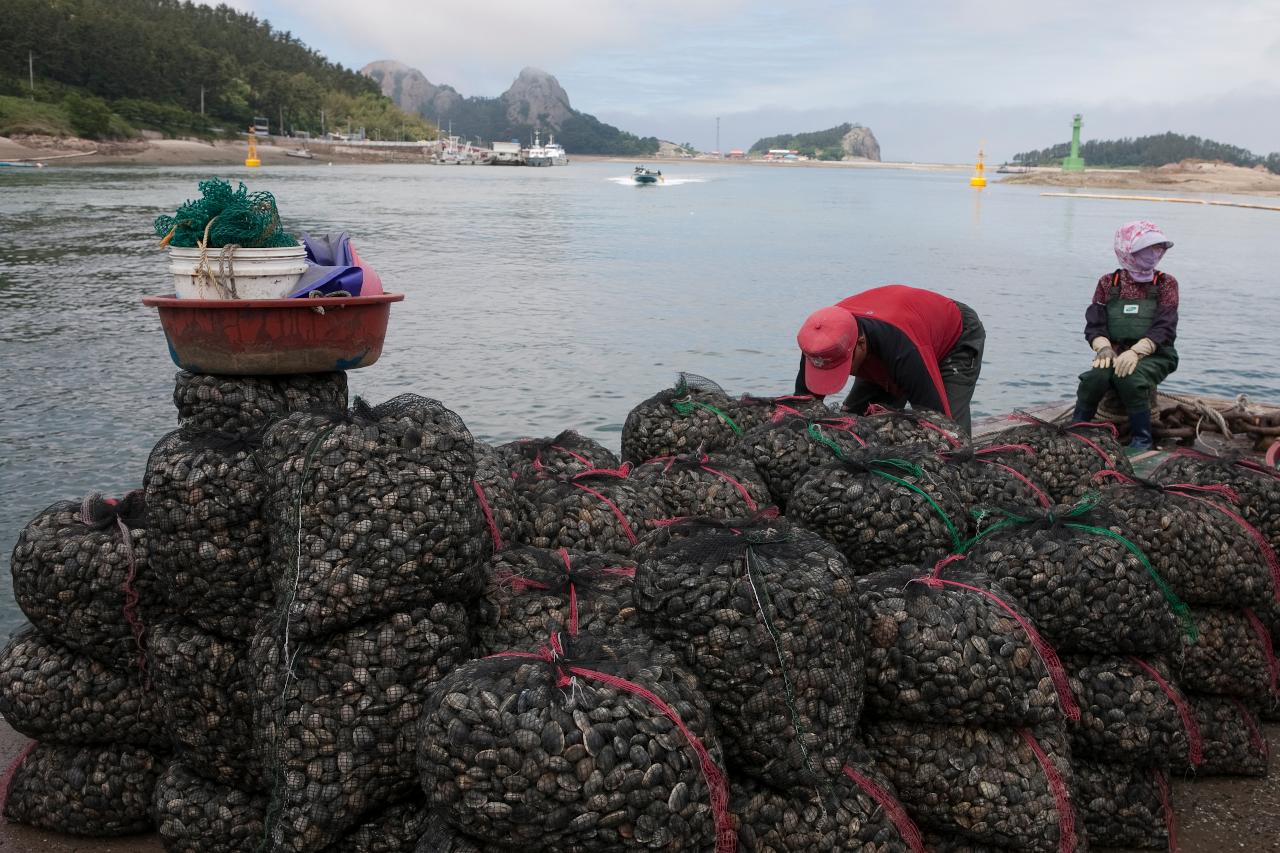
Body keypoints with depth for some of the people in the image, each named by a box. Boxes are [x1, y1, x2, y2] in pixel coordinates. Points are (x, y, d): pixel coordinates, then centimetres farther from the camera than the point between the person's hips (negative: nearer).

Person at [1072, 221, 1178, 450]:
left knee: (1130, 379, -35)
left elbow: (1163, 329, -9)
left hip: (1152, 355, -1)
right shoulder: (1109, 283, 8)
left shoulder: (1166, 284, 4)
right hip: (1115, 353, 1)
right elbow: (1094, 325, 0)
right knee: (1095, 377, -32)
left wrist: (1136, 351, -26)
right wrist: (1103, 348, -22)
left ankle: (1141, 440, -17)